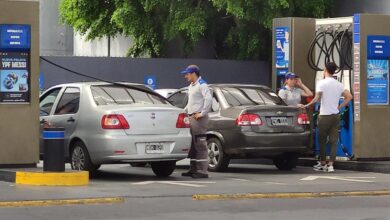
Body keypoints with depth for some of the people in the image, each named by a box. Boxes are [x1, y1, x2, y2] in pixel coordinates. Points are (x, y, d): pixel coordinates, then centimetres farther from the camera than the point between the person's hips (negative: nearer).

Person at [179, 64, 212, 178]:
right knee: (192, 145, 13)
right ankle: (193, 169, 20)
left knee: (200, 144, -10)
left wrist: (202, 113, -22)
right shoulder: (191, 86, 20)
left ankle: (202, 171, -11)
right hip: (191, 117, 10)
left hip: (199, 118, -10)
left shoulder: (202, 85, -10)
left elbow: (208, 99, -22)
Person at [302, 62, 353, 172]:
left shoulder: (322, 83, -9)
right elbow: (349, 96, 7)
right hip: (336, 115, 5)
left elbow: (317, 98, -18)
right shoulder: (338, 84, 9)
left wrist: (307, 105, -9)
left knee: (322, 140, 9)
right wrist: (339, 107, 9)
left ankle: (323, 163, 17)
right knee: (333, 141, 1)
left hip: (325, 115, -5)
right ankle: (330, 165, -5)